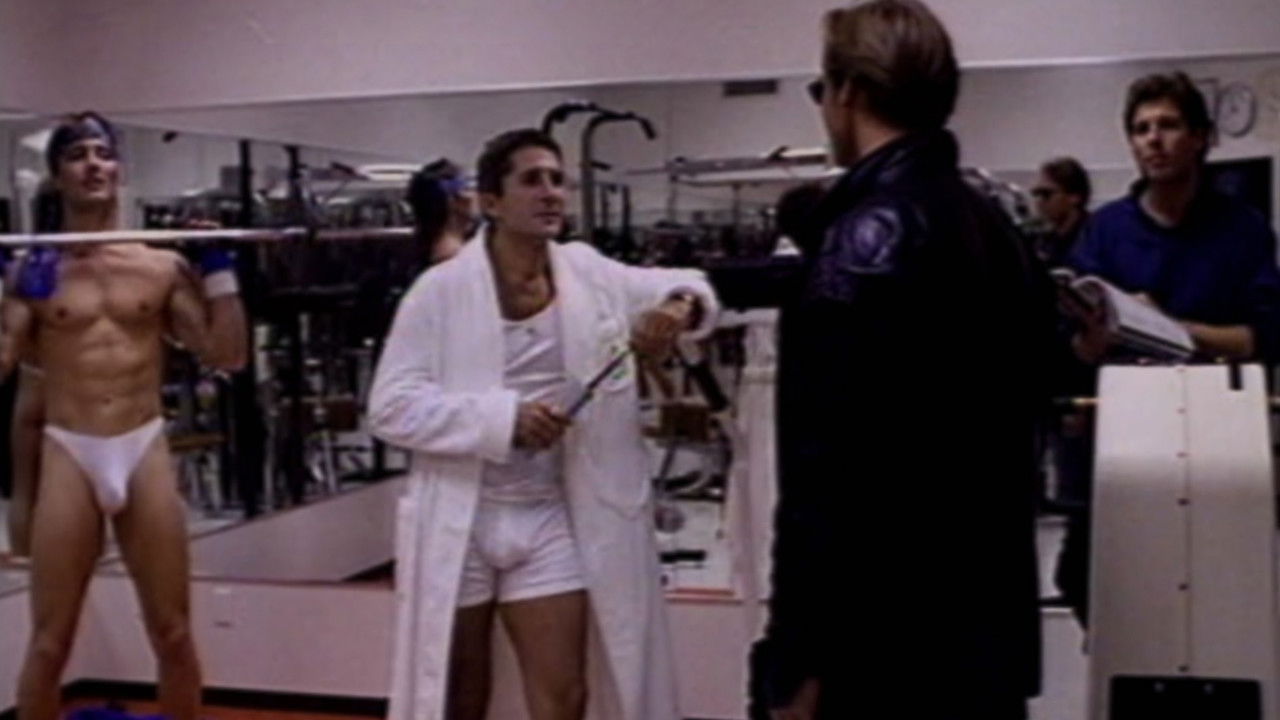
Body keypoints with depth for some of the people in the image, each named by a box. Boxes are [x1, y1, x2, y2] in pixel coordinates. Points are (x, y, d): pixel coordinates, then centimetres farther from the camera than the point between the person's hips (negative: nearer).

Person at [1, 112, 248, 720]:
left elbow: (227, 356, 3)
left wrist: (219, 268, -1)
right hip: (68, 455, -1)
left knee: (173, 635, 10)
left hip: (146, 452, 1)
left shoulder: (164, 267, 5)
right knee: (49, 642, 5)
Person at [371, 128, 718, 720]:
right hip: (458, 522, -2)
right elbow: (389, 405, -15)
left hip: (548, 519, 3)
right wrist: (502, 416, -25)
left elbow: (683, 285, 8)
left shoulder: (590, 274, 1)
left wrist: (678, 306, -17)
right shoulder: (441, 290, -10)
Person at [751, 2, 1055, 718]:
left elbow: (832, 462, -21)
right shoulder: (994, 224, 11)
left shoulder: (872, 229, -15)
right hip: (988, 623, 9)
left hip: (888, 640, -9)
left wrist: (797, 656, -17)